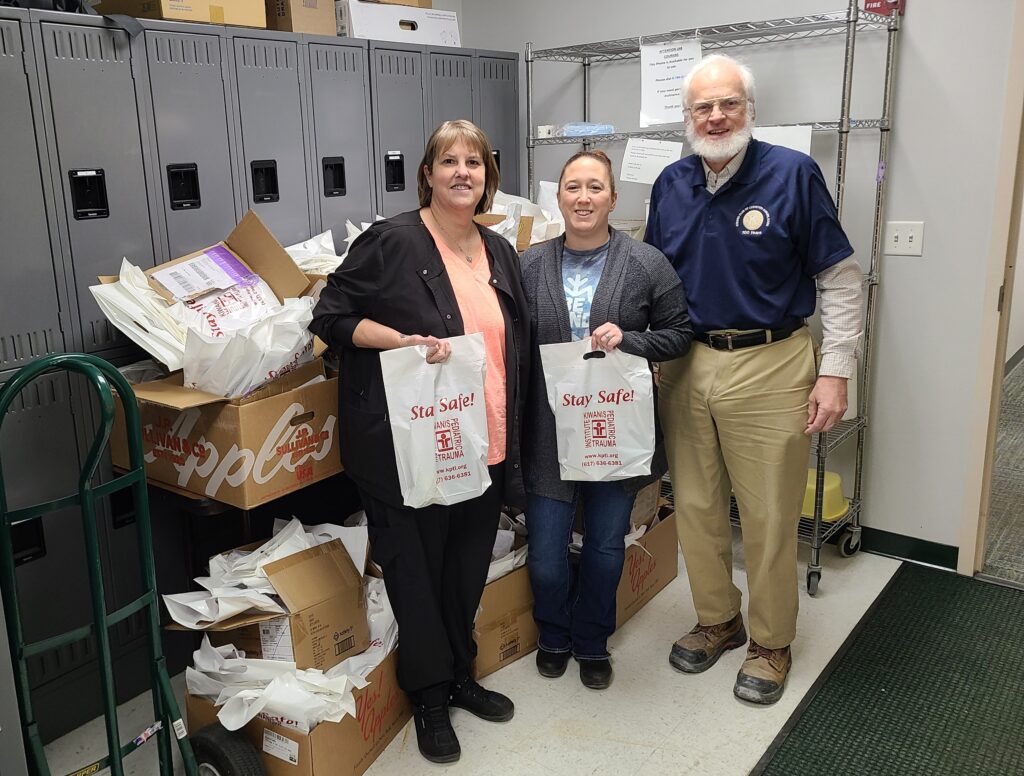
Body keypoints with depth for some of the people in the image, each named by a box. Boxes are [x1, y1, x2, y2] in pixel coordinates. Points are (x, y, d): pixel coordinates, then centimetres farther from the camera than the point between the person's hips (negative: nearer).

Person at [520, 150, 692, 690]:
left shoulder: (647, 264, -5)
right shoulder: (530, 265, 0)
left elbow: (679, 334, 0)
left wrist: (626, 340, -18)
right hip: (547, 431, 1)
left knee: (605, 545, 14)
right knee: (545, 553, 7)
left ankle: (592, 643, 40)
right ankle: (553, 635, 39)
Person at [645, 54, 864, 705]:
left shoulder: (793, 174, -6)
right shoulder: (671, 185, 7)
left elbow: (840, 278, -4)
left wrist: (836, 372, -8)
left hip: (770, 367, -4)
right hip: (685, 366, 5)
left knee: (770, 517, 4)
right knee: (696, 506, 12)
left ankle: (772, 644, 24)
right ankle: (717, 621, 33)